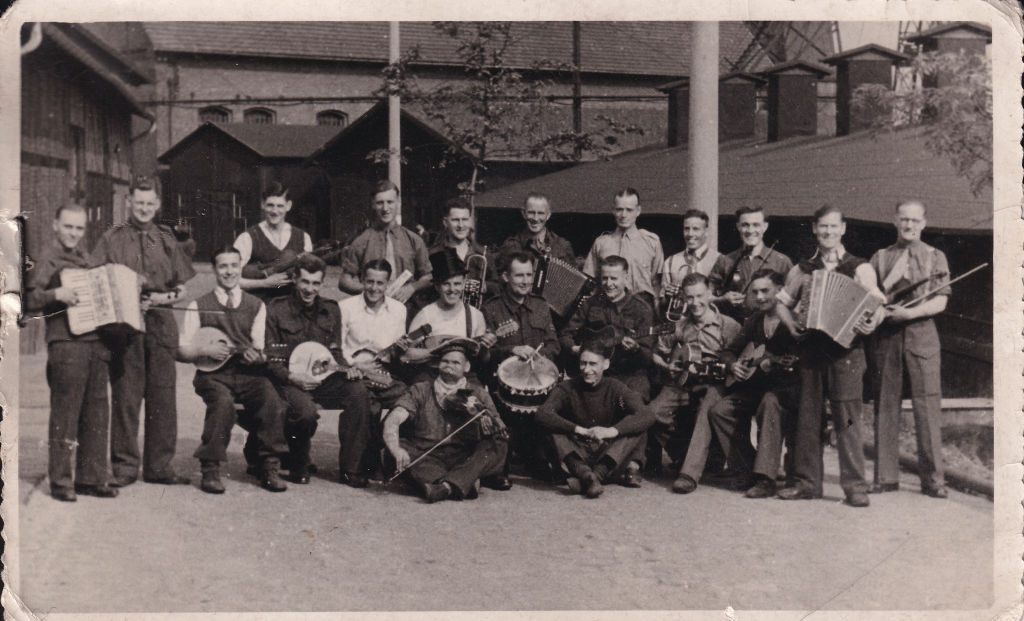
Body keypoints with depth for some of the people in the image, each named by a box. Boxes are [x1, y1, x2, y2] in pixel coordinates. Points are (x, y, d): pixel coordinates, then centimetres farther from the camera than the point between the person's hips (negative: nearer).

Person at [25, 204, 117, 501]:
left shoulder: (82, 259, 21)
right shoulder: (48, 259, -2)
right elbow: (29, 298, -12)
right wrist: (55, 294, -26)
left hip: (96, 344, 7)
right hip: (66, 344, -7)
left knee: (97, 414, 8)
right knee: (65, 414, -3)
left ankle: (90, 478, 16)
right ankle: (60, 481, 5)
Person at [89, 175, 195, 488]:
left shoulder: (167, 239, 15)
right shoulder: (112, 239, 9)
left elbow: (182, 288, 15)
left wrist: (163, 298, -6)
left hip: (160, 324, 2)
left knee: (162, 397, 1)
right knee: (125, 397, -3)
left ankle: (159, 466, 10)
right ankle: (124, 467, 6)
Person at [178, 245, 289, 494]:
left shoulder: (256, 306, 13)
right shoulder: (199, 306, 8)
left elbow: (260, 350, 9)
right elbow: (182, 350, 8)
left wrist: (258, 357, -14)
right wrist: (205, 349, -11)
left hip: (248, 373, 2)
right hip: (212, 373, -2)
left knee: (273, 401, -28)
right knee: (223, 402, -34)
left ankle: (270, 468, -13)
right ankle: (210, 470, -19)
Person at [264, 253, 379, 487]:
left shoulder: (331, 311, 12)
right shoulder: (275, 310, -2)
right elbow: (268, 359, -3)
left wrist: (346, 368, -3)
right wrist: (292, 376, -19)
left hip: (322, 378, 4)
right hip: (289, 380, -4)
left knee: (358, 392, -25)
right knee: (306, 410, -36)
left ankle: (351, 468, -17)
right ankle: (298, 467, -4)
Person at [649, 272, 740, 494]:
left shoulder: (727, 325, 3)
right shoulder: (678, 326, 13)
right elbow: (657, 354, 21)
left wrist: (726, 367, -22)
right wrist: (666, 366, 1)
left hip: (712, 384, -3)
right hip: (681, 384, 4)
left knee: (705, 411, -36)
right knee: (653, 412, -22)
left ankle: (690, 473, -36)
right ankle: (683, 457, 1)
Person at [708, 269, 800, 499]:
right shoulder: (755, 320, 12)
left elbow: (794, 361, -20)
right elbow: (731, 349, 16)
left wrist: (765, 365, -31)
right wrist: (733, 365, -5)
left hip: (787, 385, -7)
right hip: (759, 385, 7)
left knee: (770, 402, -39)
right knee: (719, 410, -10)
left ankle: (766, 478, -36)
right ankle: (750, 468, 0)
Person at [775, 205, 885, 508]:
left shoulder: (859, 268, 6)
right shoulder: (802, 270, 14)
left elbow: (877, 304, 4)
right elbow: (782, 301, 22)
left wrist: (873, 321, -17)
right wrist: (789, 321, 2)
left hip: (846, 348, -3)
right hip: (811, 347, 3)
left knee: (846, 417, -6)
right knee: (807, 415, 5)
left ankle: (855, 485, -1)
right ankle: (806, 481, 14)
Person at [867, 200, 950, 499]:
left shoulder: (935, 257, 11)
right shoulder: (880, 258, 14)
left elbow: (940, 302, 1)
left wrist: (909, 313, -13)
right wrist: (889, 281, -7)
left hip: (921, 333, -1)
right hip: (885, 336, 1)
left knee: (927, 405, -6)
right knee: (885, 405, 2)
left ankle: (932, 478, 0)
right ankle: (886, 476, 8)